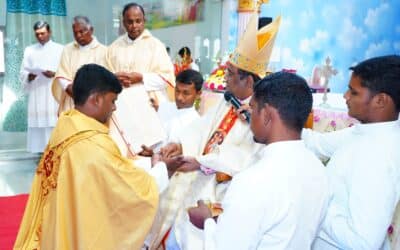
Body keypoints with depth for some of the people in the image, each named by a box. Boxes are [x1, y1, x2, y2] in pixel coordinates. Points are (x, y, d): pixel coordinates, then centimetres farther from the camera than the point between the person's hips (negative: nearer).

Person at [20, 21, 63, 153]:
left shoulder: (60, 49, 7)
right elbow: (23, 73, 10)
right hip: (36, 95, 3)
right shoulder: (29, 50, 16)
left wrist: (55, 74, -16)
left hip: (55, 95, -2)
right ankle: (42, 152, 3)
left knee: (55, 125, -9)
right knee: (38, 125, -3)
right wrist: (30, 76, -11)